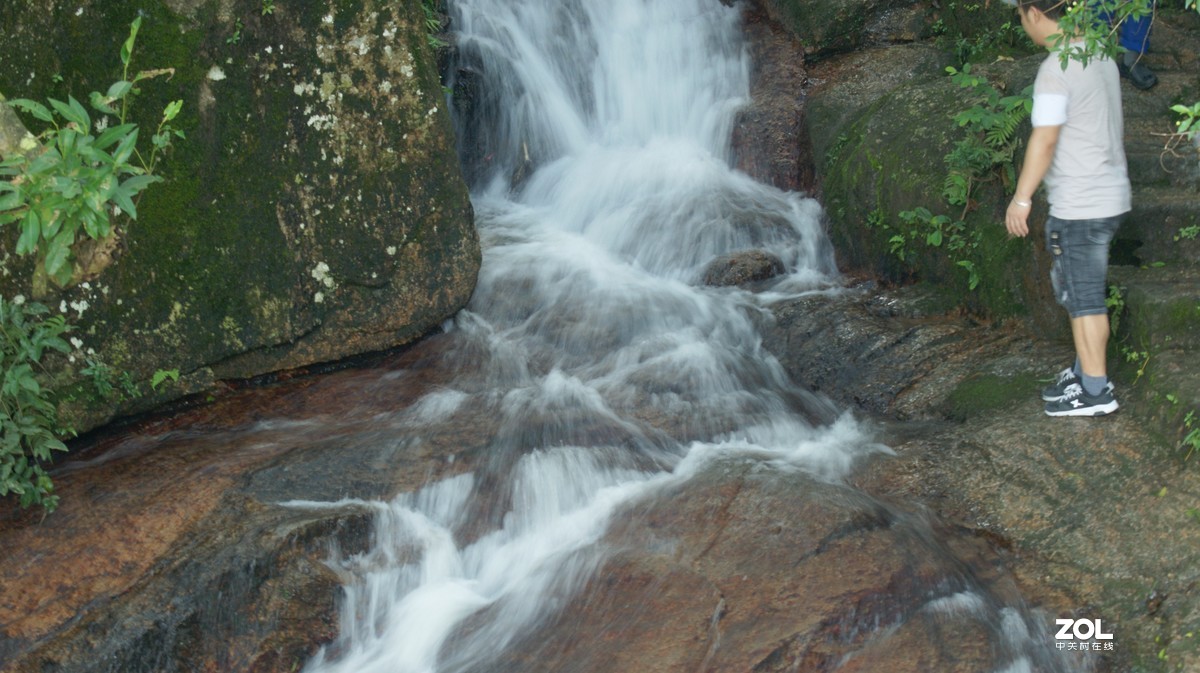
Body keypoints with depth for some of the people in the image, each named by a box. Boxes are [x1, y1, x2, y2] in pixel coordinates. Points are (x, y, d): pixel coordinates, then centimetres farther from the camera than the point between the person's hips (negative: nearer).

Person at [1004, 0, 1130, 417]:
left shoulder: (1057, 70, -18)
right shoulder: (1100, 55, 10)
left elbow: (1045, 140, -21)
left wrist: (1022, 198, -16)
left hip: (1080, 207, -9)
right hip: (1111, 195, 9)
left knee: (1083, 297, -2)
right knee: (1081, 293, 18)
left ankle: (1096, 392, 3)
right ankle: (1085, 372, 27)